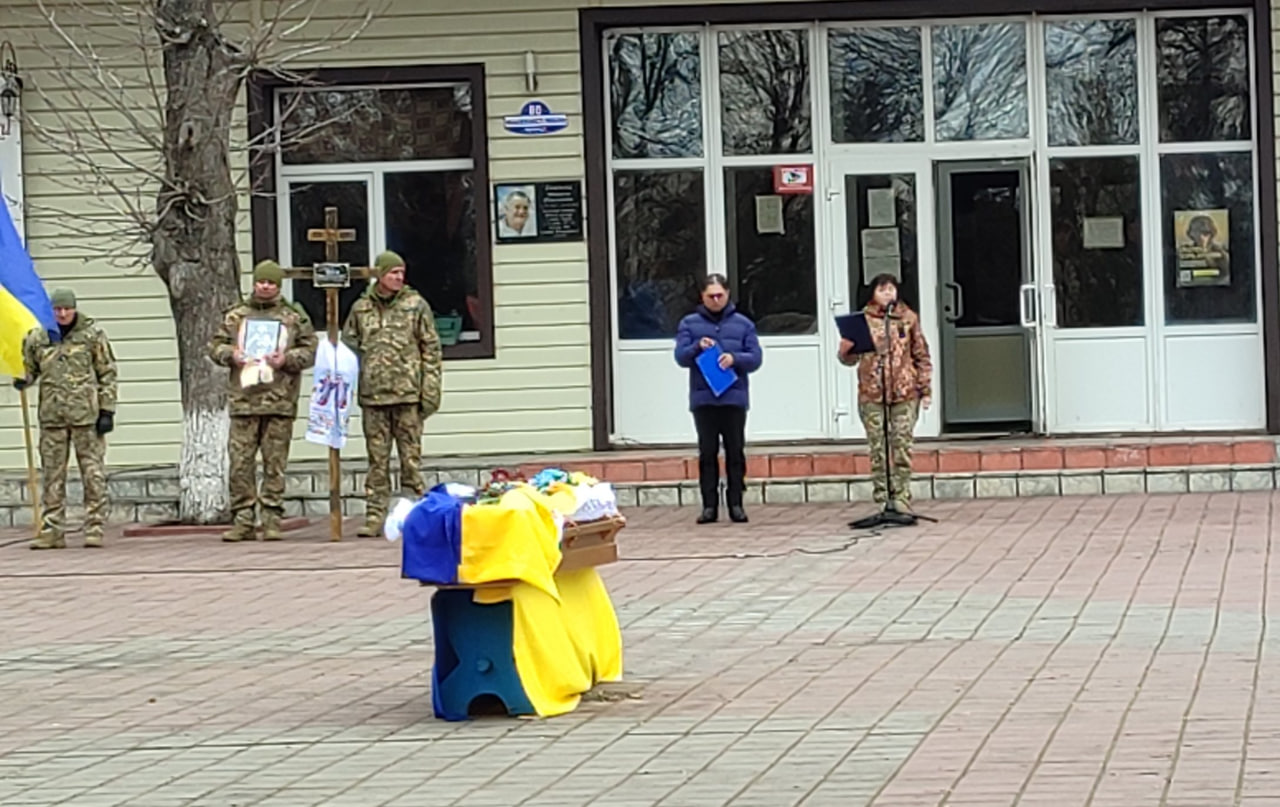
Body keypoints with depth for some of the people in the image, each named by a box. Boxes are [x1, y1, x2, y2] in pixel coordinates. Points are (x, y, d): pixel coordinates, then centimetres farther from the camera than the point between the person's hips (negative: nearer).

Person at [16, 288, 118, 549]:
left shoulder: (92, 336, 2)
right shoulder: (37, 338, 9)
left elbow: (107, 374, 3)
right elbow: (29, 367, 21)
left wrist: (107, 410, -3)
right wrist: (22, 380, -3)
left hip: (86, 415, -3)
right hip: (51, 416, 3)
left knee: (93, 473, -2)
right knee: (52, 474, 6)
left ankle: (94, 527, 3)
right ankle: (52, 530, 10)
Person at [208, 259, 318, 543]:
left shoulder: (294, 316, 8)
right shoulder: (236, 315, 12)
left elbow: (310, 350, 7)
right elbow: (215, 346, 15)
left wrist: (287, 359, -10)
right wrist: (230, 355, -5)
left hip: (279, 401, -1)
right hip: (243, 399, 1)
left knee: (275, 463, 0)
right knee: (240, 462, 0)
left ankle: (272, 519, 5)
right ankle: (242, 521, 5)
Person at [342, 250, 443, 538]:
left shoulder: (416, 305, 3)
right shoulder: (361, 308, 9)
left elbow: (431, 349, 2)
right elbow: (348, 345, 16)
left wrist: (430, 392, -4)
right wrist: (350, 384, 6)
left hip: (407, 394, -2)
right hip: (373, 394, 2)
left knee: (411, 456, 0)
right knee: (377, 458, 4)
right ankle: (375, 516, 7)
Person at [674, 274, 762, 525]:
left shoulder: (743, 324, 10)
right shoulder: (689, 324, 9)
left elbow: (755, 358, 5)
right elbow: (681, 357, 2)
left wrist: (735, 358, -14)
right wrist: (697, 347, -17)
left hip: (734, 398, 0)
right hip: (703, 399, 0)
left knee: (735, 453, 1)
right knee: (707, 453, 1)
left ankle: (736, 503, 6)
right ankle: (709, 505, 3)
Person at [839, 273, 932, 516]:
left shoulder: (908, 318, 7)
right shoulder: (863, 320, 6)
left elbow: (922, 356, 10)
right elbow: (849, 358, 7)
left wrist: (925, 389, 6)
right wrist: (846, 350, -17)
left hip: (905, 394, 0)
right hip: (872, 395, 0)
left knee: (902, 448, -1)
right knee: (878, 450, 0)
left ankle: (901, 500, 4)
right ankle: (882, 501, 5)